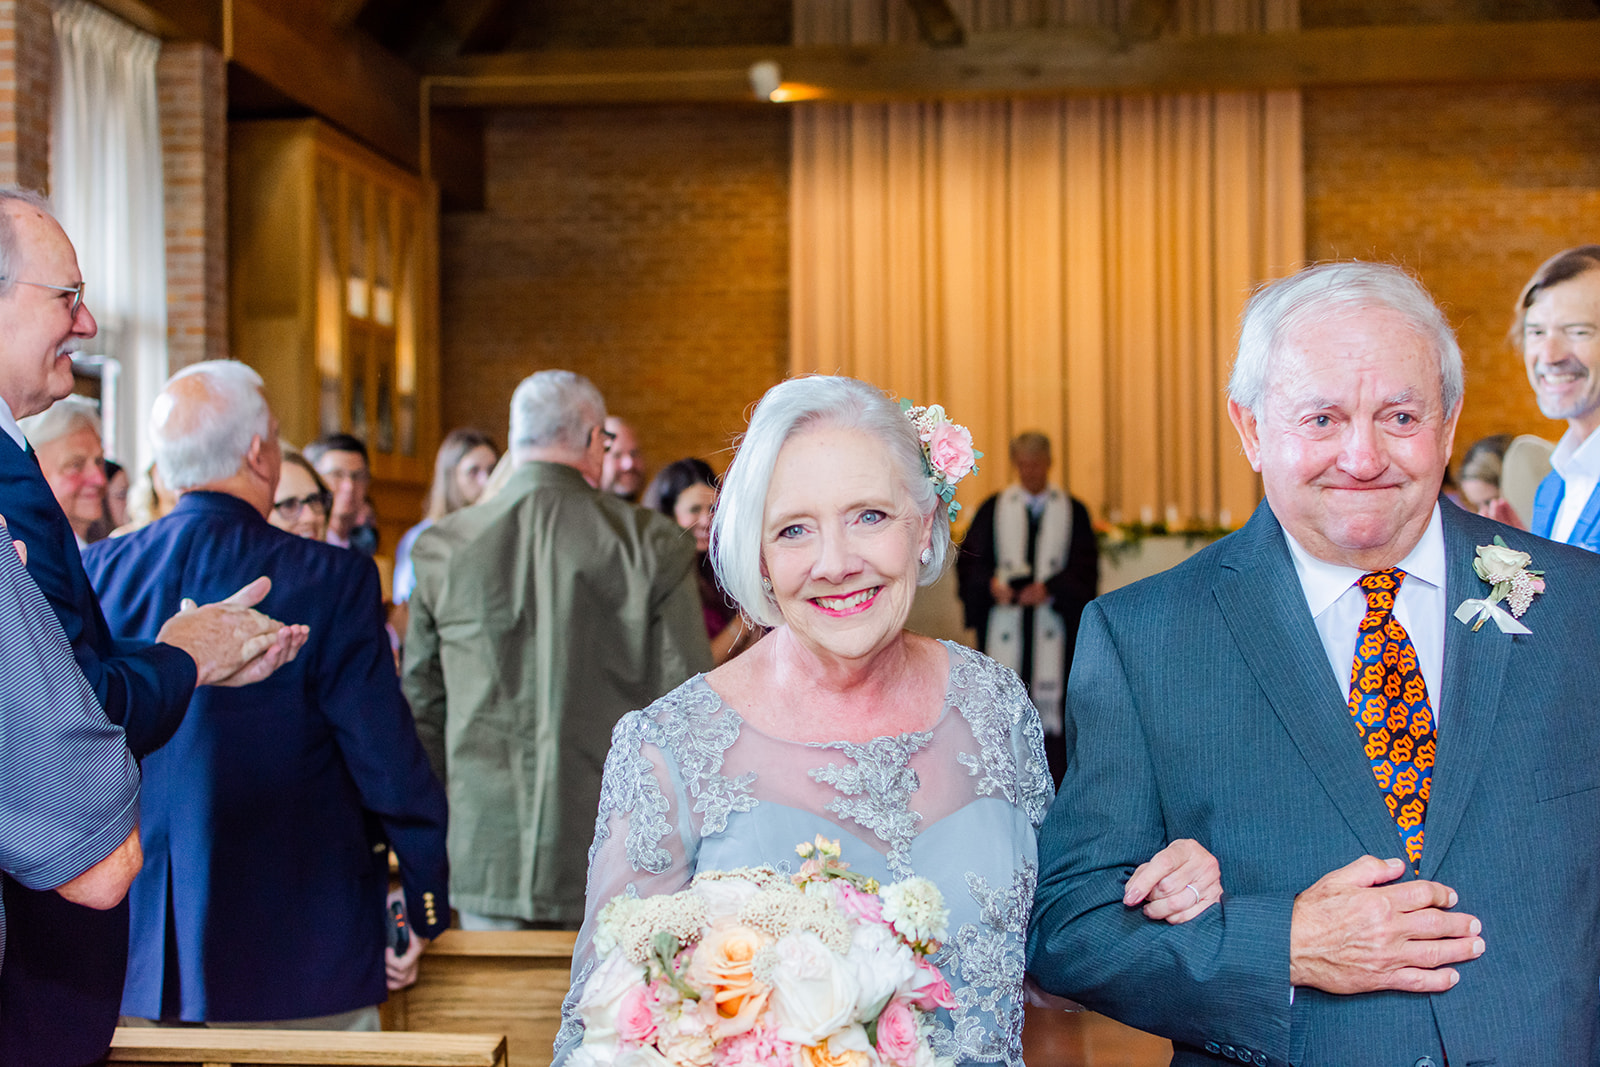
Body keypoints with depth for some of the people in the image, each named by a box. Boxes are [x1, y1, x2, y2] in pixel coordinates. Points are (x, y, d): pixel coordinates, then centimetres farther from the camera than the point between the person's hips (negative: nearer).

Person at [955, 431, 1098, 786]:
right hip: (1004, 621, 0)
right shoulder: (993, 509, 9)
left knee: (1052, 701, -4)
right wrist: (992, 584, -16)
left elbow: (1084, 567, 0)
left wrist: (1049, 589, -16)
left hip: (1053, 620, 0)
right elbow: (970, 561, 4)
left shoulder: (1073, 511, 8)